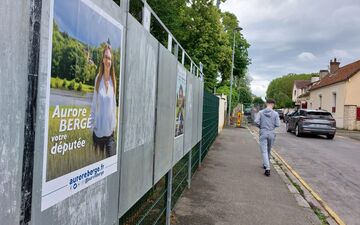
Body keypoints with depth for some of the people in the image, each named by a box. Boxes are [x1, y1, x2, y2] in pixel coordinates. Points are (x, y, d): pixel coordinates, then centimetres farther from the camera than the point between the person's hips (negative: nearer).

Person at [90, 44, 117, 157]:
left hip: (110, 130, 1)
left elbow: (114, 104, 7)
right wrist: (92, 124, 1)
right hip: (98, 129, -1)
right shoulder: (98, 79, -4)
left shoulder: (113, 80, 0)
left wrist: (114, 124, 7)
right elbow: (94, 104, 1)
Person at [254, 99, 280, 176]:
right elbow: (277, 124, -6)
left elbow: (256, 121, -12)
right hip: (271, 133, 1)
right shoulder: (275, 113, -3)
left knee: (264, 151, -4)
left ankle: (267, 168, -16)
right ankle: (266, 164, 37)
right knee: (269, 151, 19)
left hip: (263, 133, -1)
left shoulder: (260, 112, -2)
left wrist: (260, 127, 7)